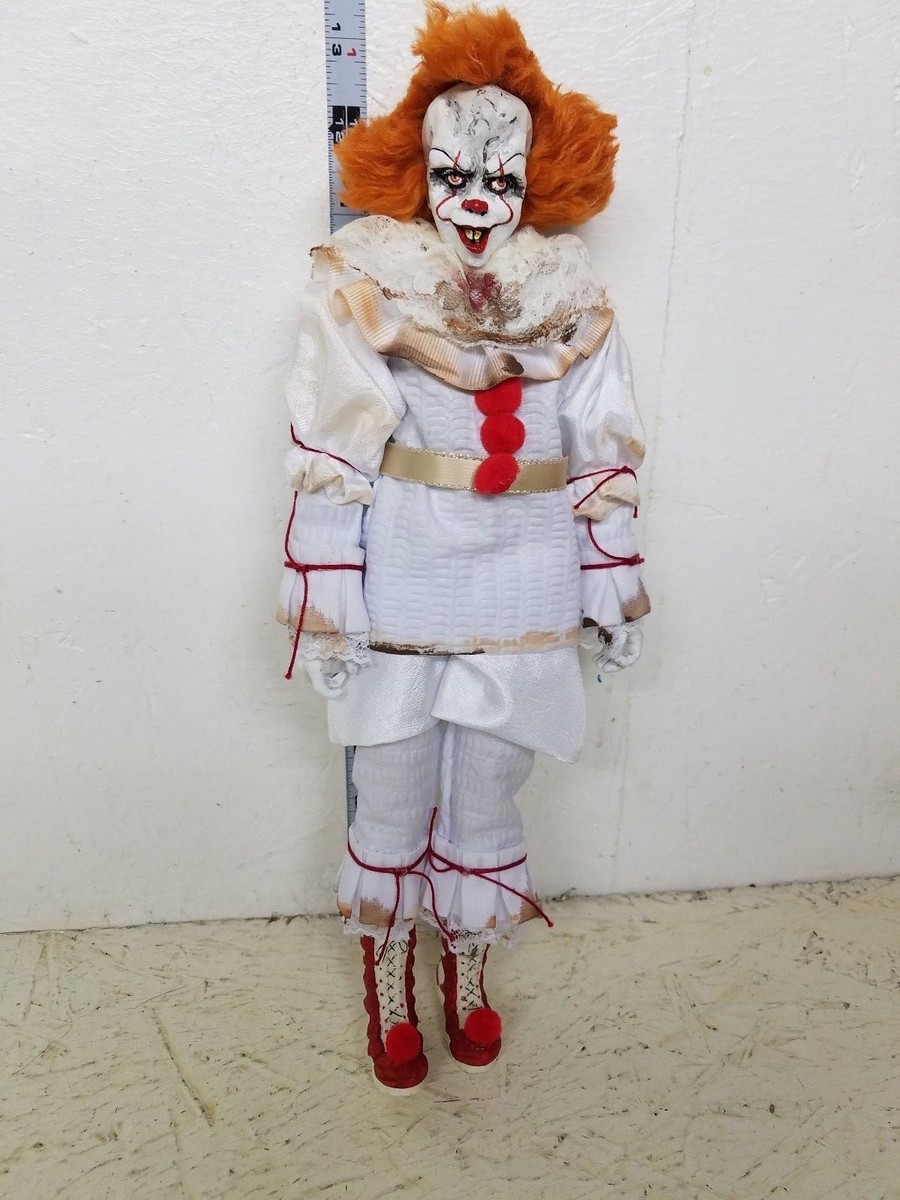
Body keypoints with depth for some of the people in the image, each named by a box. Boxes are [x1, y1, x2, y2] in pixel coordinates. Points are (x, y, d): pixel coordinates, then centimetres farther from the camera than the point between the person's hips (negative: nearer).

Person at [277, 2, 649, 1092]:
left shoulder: (571, 299, 3)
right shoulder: (366, 285, -5)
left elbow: (604, 456, 5)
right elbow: (328, 457, -7)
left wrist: (613, 591, 5)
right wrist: (327, 602, -10)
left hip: (520, 590, 2)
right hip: (401, 584, -2)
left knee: (488, 794, 15)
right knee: (395, 798, 12)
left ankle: (467, 969, 42)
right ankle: (388, 983, 38)